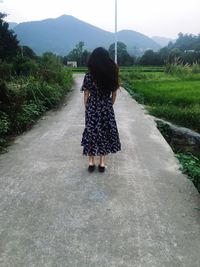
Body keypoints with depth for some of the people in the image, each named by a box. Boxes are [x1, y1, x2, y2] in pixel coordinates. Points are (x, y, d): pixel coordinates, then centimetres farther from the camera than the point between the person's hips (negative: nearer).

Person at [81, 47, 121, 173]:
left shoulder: (89, 76, -10)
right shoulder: (112, 75, -4)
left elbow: (86, 95, -5)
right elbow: (114, 94, 3)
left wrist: (87, 108, 9)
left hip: (92, 108, -1)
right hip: (107, 109, 1)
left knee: (91, 132, 11)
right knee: (105, 133, 11)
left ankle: (91, 162, 18)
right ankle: (102, 163, 18)